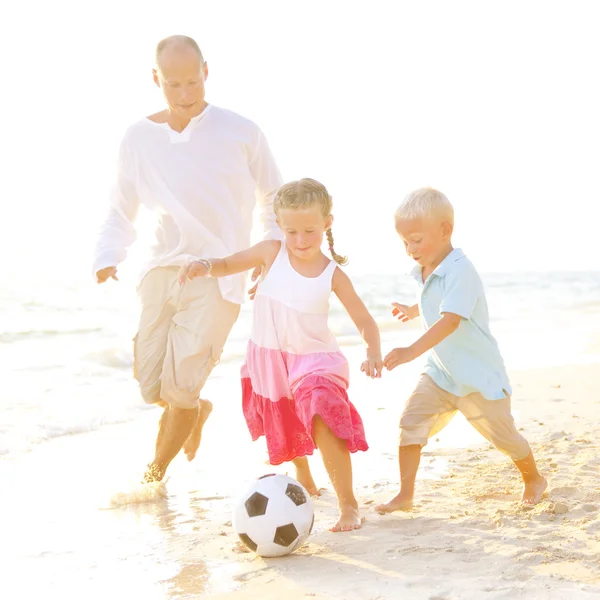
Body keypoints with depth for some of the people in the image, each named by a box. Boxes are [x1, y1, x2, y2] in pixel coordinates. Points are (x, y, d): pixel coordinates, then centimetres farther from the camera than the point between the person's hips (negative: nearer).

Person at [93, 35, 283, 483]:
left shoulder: (240, 133, -2)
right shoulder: (139, 138, 5)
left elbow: (275, 200, 9)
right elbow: (122, 210, 12)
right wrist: (108, 258, -5)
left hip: (219, 274, -3)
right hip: (164, 269, 4)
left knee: (179, 388, -10)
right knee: (151, 386, 4)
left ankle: (155, 474, 13)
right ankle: (198, 410, 39)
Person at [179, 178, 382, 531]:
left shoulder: (333, 274, -13)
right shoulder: (272, 253, -10)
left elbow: (365, 320, -10)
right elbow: (227, 265, -1)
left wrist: (374, 353, -29)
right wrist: (205, 266, -23)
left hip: (314, 360, -4)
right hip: (270, 360, 4)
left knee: (324, 426, -26)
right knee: (285, 430, 24)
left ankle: (349, 505, -15)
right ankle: (304, 480, 54)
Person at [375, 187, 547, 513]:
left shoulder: (460, 271, -25)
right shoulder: (425, 272, 2)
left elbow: (450, 320, -37)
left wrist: (411, 351, -46)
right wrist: (413, 310, 43)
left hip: (478, 374, -7)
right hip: (440, 370, 7)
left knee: (502, 434, 9)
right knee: (411, 420, -9)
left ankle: (533, 479, 37)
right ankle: (405, 495, -2)